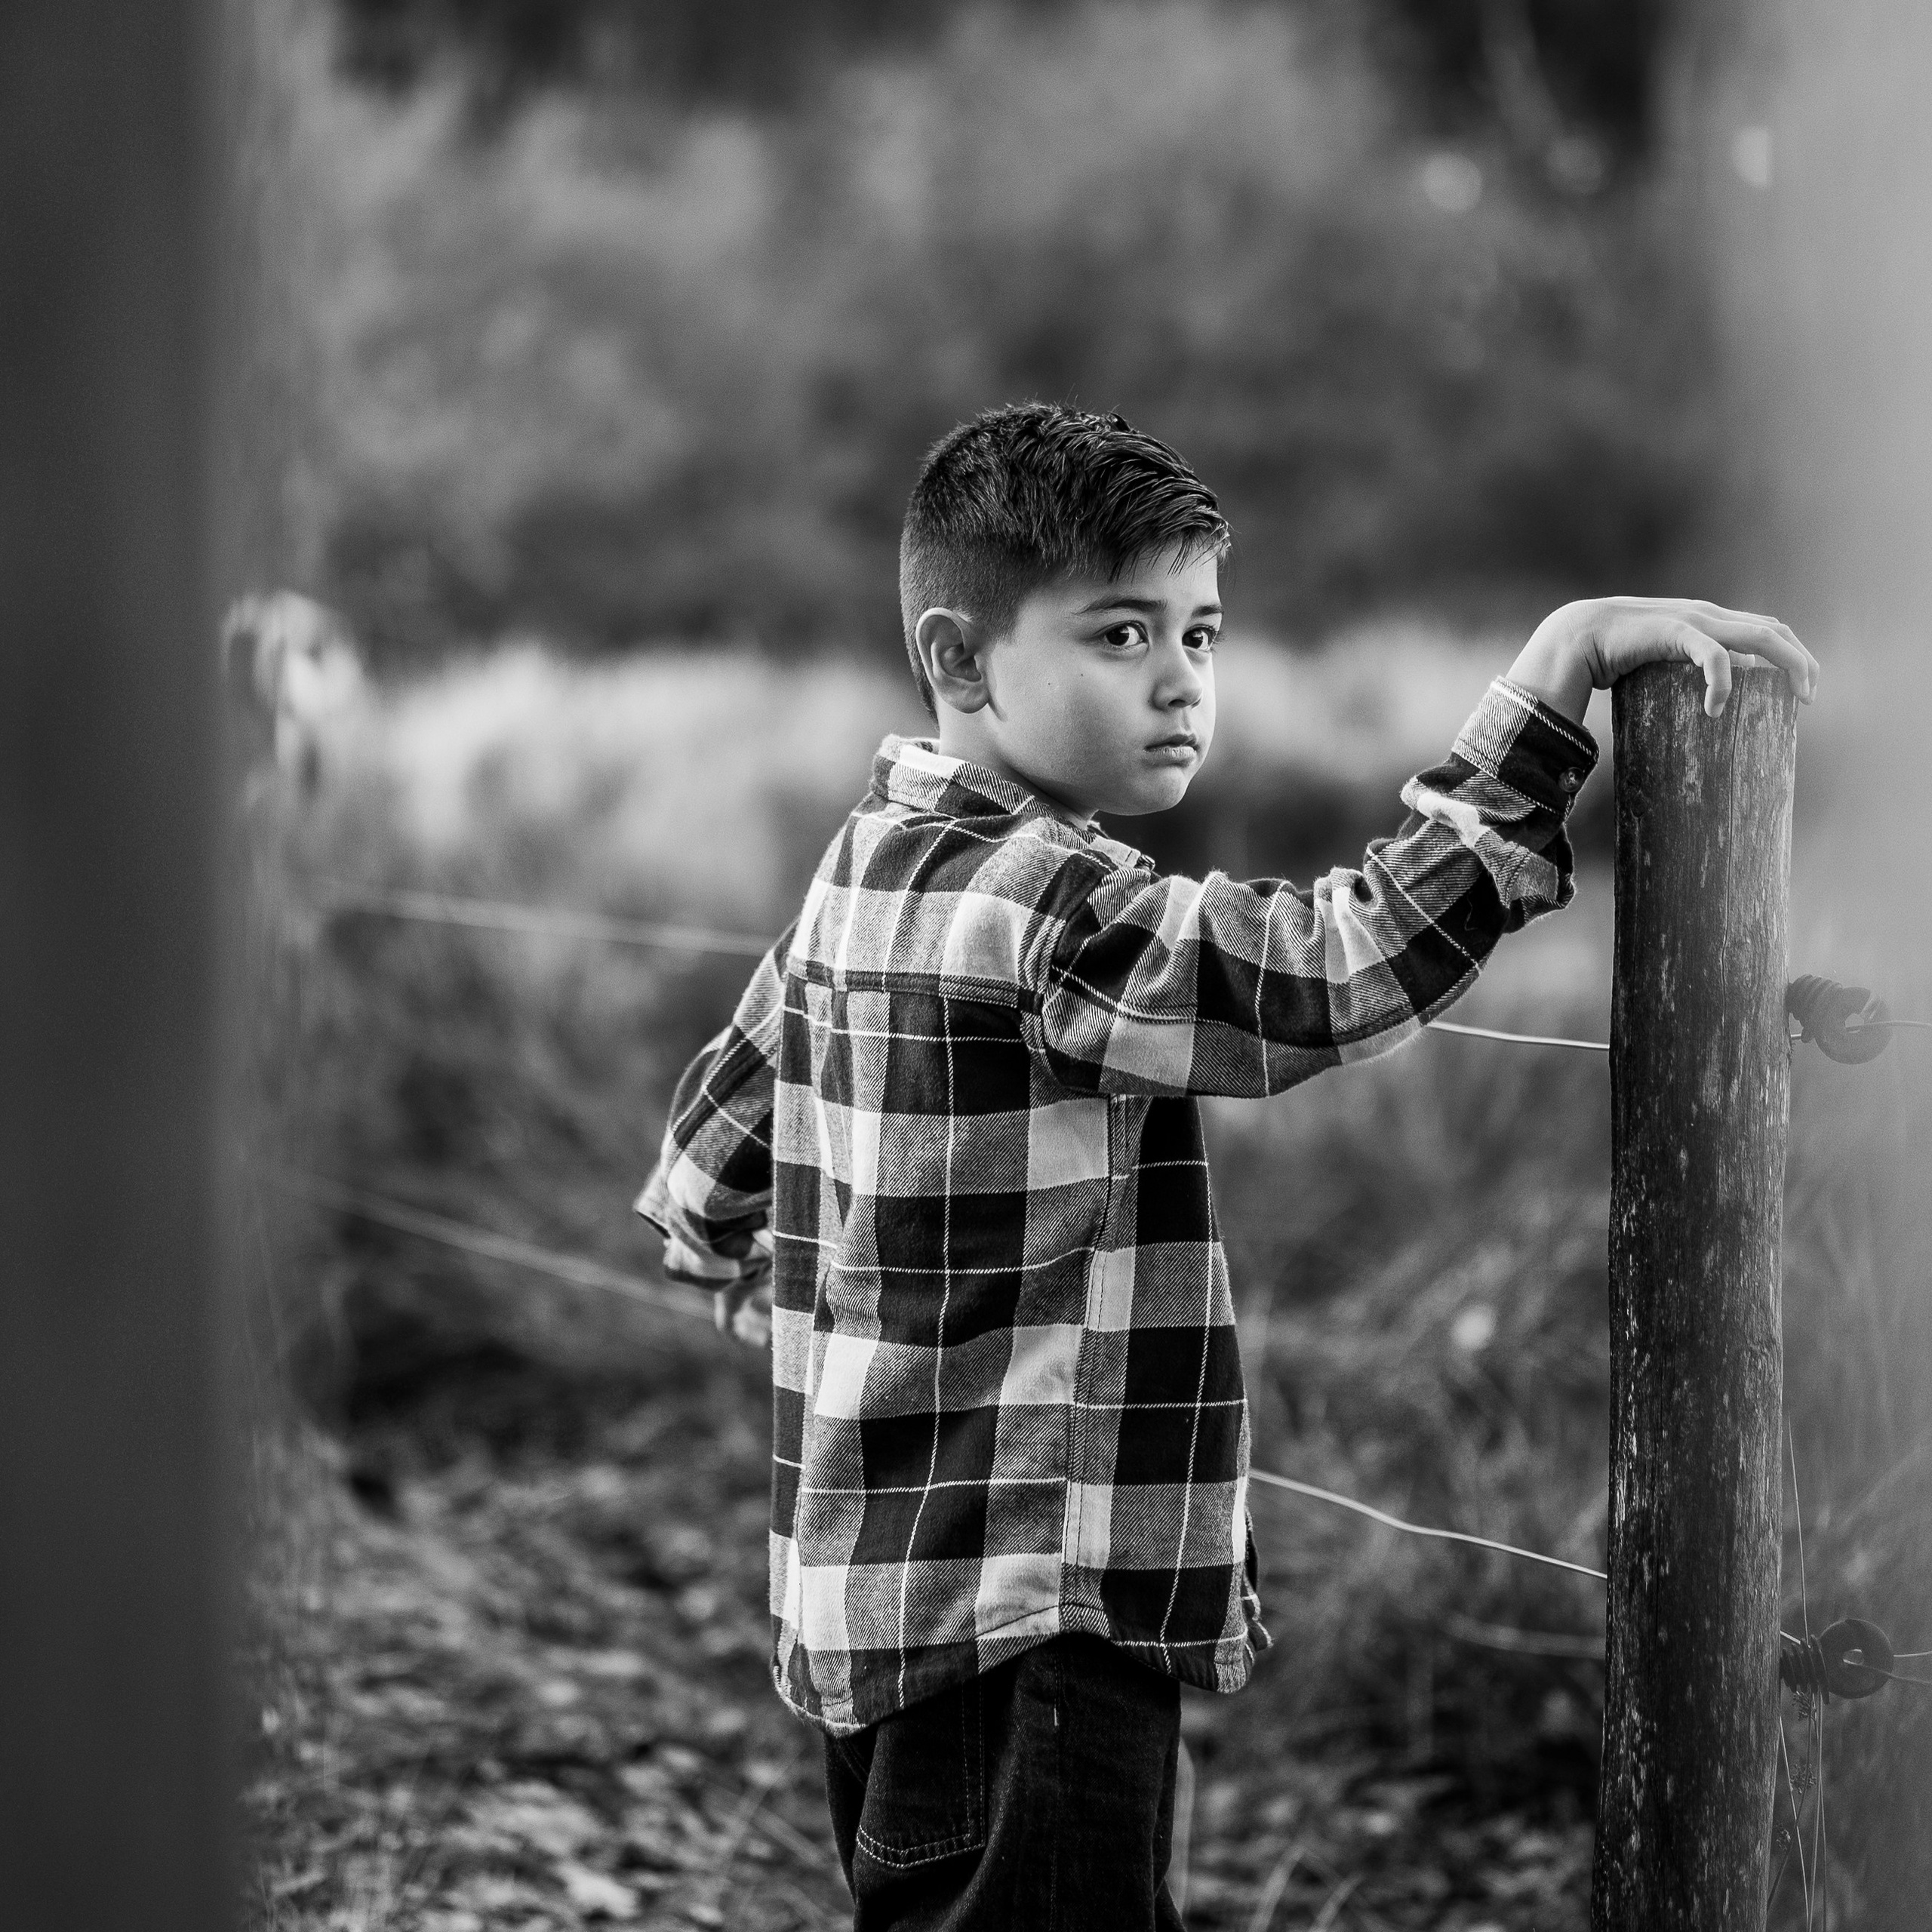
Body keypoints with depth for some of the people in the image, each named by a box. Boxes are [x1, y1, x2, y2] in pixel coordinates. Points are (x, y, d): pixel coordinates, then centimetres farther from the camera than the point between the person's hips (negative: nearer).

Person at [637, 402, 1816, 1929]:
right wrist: (1560, 666, -27)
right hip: (1021, 1633, -10)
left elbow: (703, 1186, 21)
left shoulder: (877, 867, 12)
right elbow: (1340, 972, -30)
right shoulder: (1034, 905, -19)